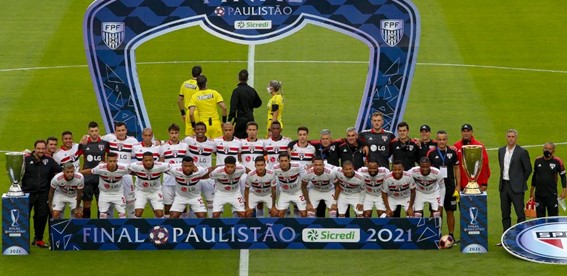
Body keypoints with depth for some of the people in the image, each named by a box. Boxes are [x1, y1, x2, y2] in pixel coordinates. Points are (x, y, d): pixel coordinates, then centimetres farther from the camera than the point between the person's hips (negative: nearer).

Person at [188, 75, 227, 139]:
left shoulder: (194, 97, -3)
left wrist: (193, 125, 1)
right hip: (215, 123, 1)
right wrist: (224, 120, 5)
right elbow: (224, 107, -7)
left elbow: (191, 113, -12)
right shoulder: (214, 93, -1)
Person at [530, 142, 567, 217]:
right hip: (539, 194, 4)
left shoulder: (557, 161, -5)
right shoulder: (538, 161, 6)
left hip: (552, 194, -4)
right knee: (540, 217, 8)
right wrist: (532, 191, 17)